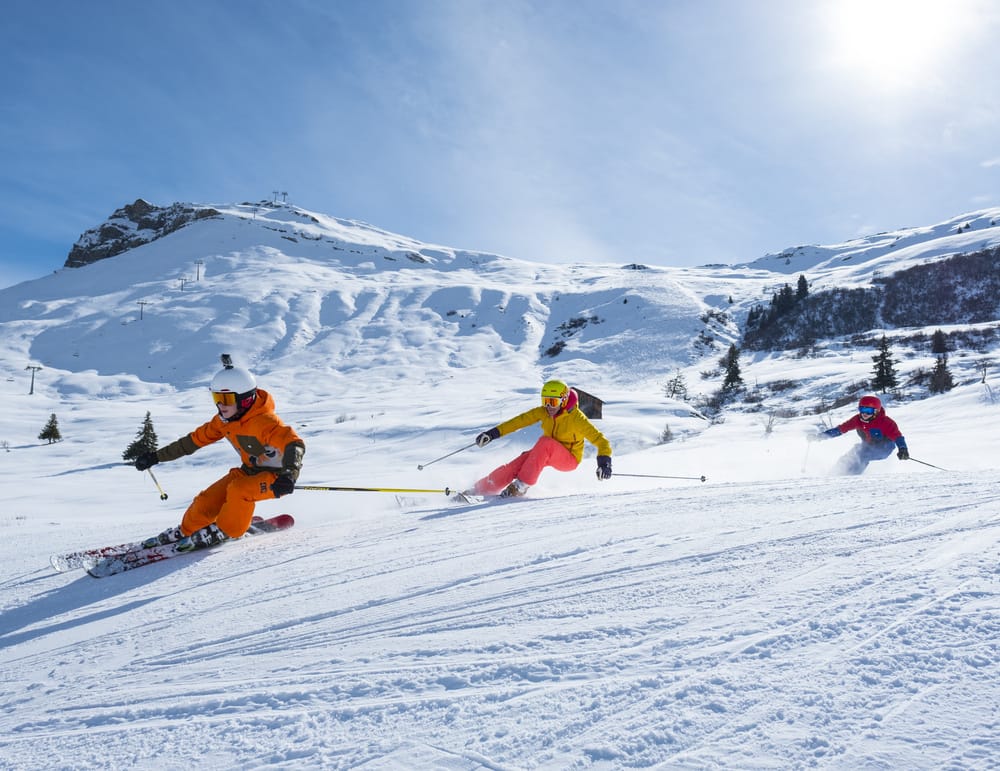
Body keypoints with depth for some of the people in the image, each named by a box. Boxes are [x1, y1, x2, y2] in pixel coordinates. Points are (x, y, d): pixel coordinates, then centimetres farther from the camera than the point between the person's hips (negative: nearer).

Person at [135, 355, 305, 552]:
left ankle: (225, 531, -6)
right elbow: (196, 439, 9)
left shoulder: (263, 422, -29)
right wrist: (156, 456, 11)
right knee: (207, 500, -3)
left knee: (238, 490, -32)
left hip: (275, 477, -7)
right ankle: (186, 530, 26)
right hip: (249, 471, 7)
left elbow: (294, 444, -42)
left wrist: (289, 474, -60)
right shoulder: (224, 421, -3)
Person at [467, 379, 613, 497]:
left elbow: (600, 439, -25)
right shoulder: (543, 412, -9)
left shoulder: (576, 418, -23)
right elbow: (520, 420, -6)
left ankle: (521, 486, -31)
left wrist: (604, 461, -41)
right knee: (512, 467, -17)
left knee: (545, 442, -35)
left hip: (569, 459, -5)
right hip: (547, 454, 5)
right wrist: (494, 433, -11)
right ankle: (478, 491, -6)